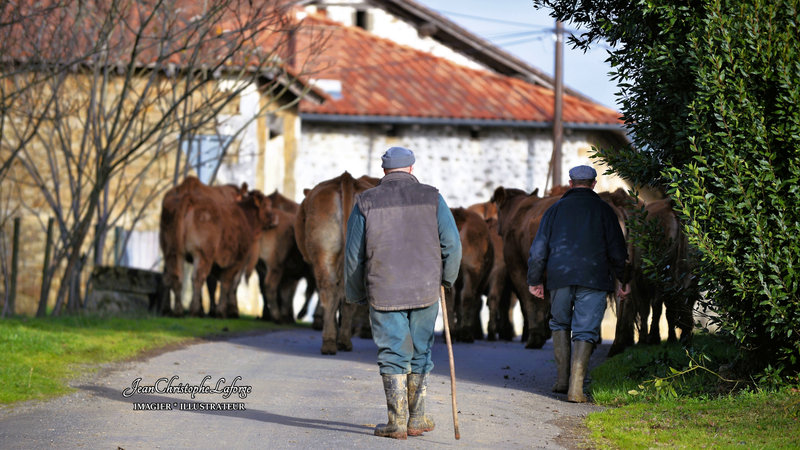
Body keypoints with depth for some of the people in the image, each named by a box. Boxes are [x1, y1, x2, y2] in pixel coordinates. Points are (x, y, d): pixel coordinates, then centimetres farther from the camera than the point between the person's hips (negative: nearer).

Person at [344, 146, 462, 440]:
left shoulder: (366, 202, 1)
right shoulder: (431, 198, 2)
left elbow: (354, 254, 2)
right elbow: (452, 243, -2)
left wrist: (356, 295, 13)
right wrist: (447, 278, 14)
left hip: (384, 293, -1)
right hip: (425, 290, 1)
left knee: (392, 355, 4)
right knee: (421, 355, 12)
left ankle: (397, 422, 1)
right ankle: (416, 419, 16)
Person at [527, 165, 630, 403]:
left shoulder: (556, 209, 12)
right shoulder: (603, 209, 7)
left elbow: (539, 249, 11)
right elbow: (617, 249, 4)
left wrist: (534, 280, 18)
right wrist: (623, 280, 12)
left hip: (560, 277, 2)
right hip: (594, 278, -2)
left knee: (560, 323, 21)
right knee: (585, 331, -3)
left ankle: (562, 379, 14)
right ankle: (576, 387, -16)